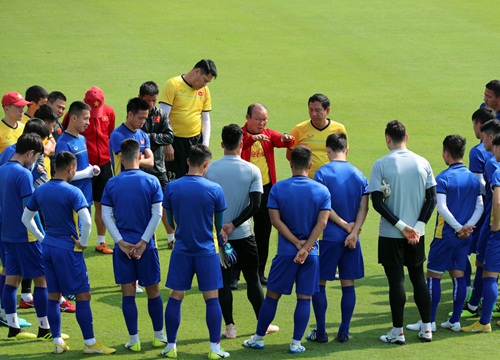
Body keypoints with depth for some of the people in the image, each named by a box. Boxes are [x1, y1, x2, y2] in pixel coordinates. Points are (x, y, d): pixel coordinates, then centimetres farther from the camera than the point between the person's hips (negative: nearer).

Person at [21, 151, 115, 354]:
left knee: (53, 295, 12)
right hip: (68, 250, -7)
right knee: (83, 295, 0)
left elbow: (26, 218, 14)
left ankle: (57, 342, 15)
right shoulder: (73, 192, -15)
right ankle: (90, 343, 2)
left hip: (48, 247, 7)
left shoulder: (40, 191, 5)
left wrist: (42, 238, 16)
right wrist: (83, 243, -10)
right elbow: (87, 222, -25)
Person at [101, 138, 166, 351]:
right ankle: (159, 336, 21)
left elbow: (106, 216, -5)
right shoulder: (151, 182, -4)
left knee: (128, 293, 5)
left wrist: (121, 242, -7)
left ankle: (134, 340, 5)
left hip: (123, 246, 0)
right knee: (153, 291, 12)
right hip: (145, 246, 0)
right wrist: (143, 242, -8)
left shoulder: (112, 184, -2)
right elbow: (157, 214, -9)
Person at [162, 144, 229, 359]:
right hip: (206, 251, -2)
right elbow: (220, 223, 4)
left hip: (181, 250, 2)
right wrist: (221, 235, 25)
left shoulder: (171, 187, -5)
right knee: (212, 299, 4)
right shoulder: (214, 189, -9)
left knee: (175, 297, 7)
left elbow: (170, 220, 8)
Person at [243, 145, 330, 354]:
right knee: (304, 298, 5)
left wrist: (298, 243, -8)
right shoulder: (322, 190, -2)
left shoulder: (278, 189, -3)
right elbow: (322, 223, -10)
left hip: (285, 252, 0)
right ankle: (296, 343, 6)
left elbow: (276, 220, -9)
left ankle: (258, 338, 17)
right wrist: (305, 248, -12)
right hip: (311, 254, 0)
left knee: (272, 295, 9)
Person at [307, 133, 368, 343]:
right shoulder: (359, 175, 6)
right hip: (351, 240, 4)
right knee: (348, 285, 8)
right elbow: (363, 207, -2)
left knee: (319, 284, 6)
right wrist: (353, 231, -9)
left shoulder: (322, 173, -7)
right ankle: (344, 332, 10)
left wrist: (344, 225, -7)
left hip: (328, 238, -4)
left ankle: (321, 332, 6)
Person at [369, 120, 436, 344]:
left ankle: (398, 332, 4)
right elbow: (432, 198, 0)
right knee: (418, 278, 14)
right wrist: (418, 226, -3)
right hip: (417, 234, 3)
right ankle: (426, 328, 16)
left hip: (391, 234, -3)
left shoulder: (381, 165, -9)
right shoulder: (422, 163, 1)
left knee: (396, 280, 2)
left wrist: (401, 226, -12)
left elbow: (377, 202, -13)